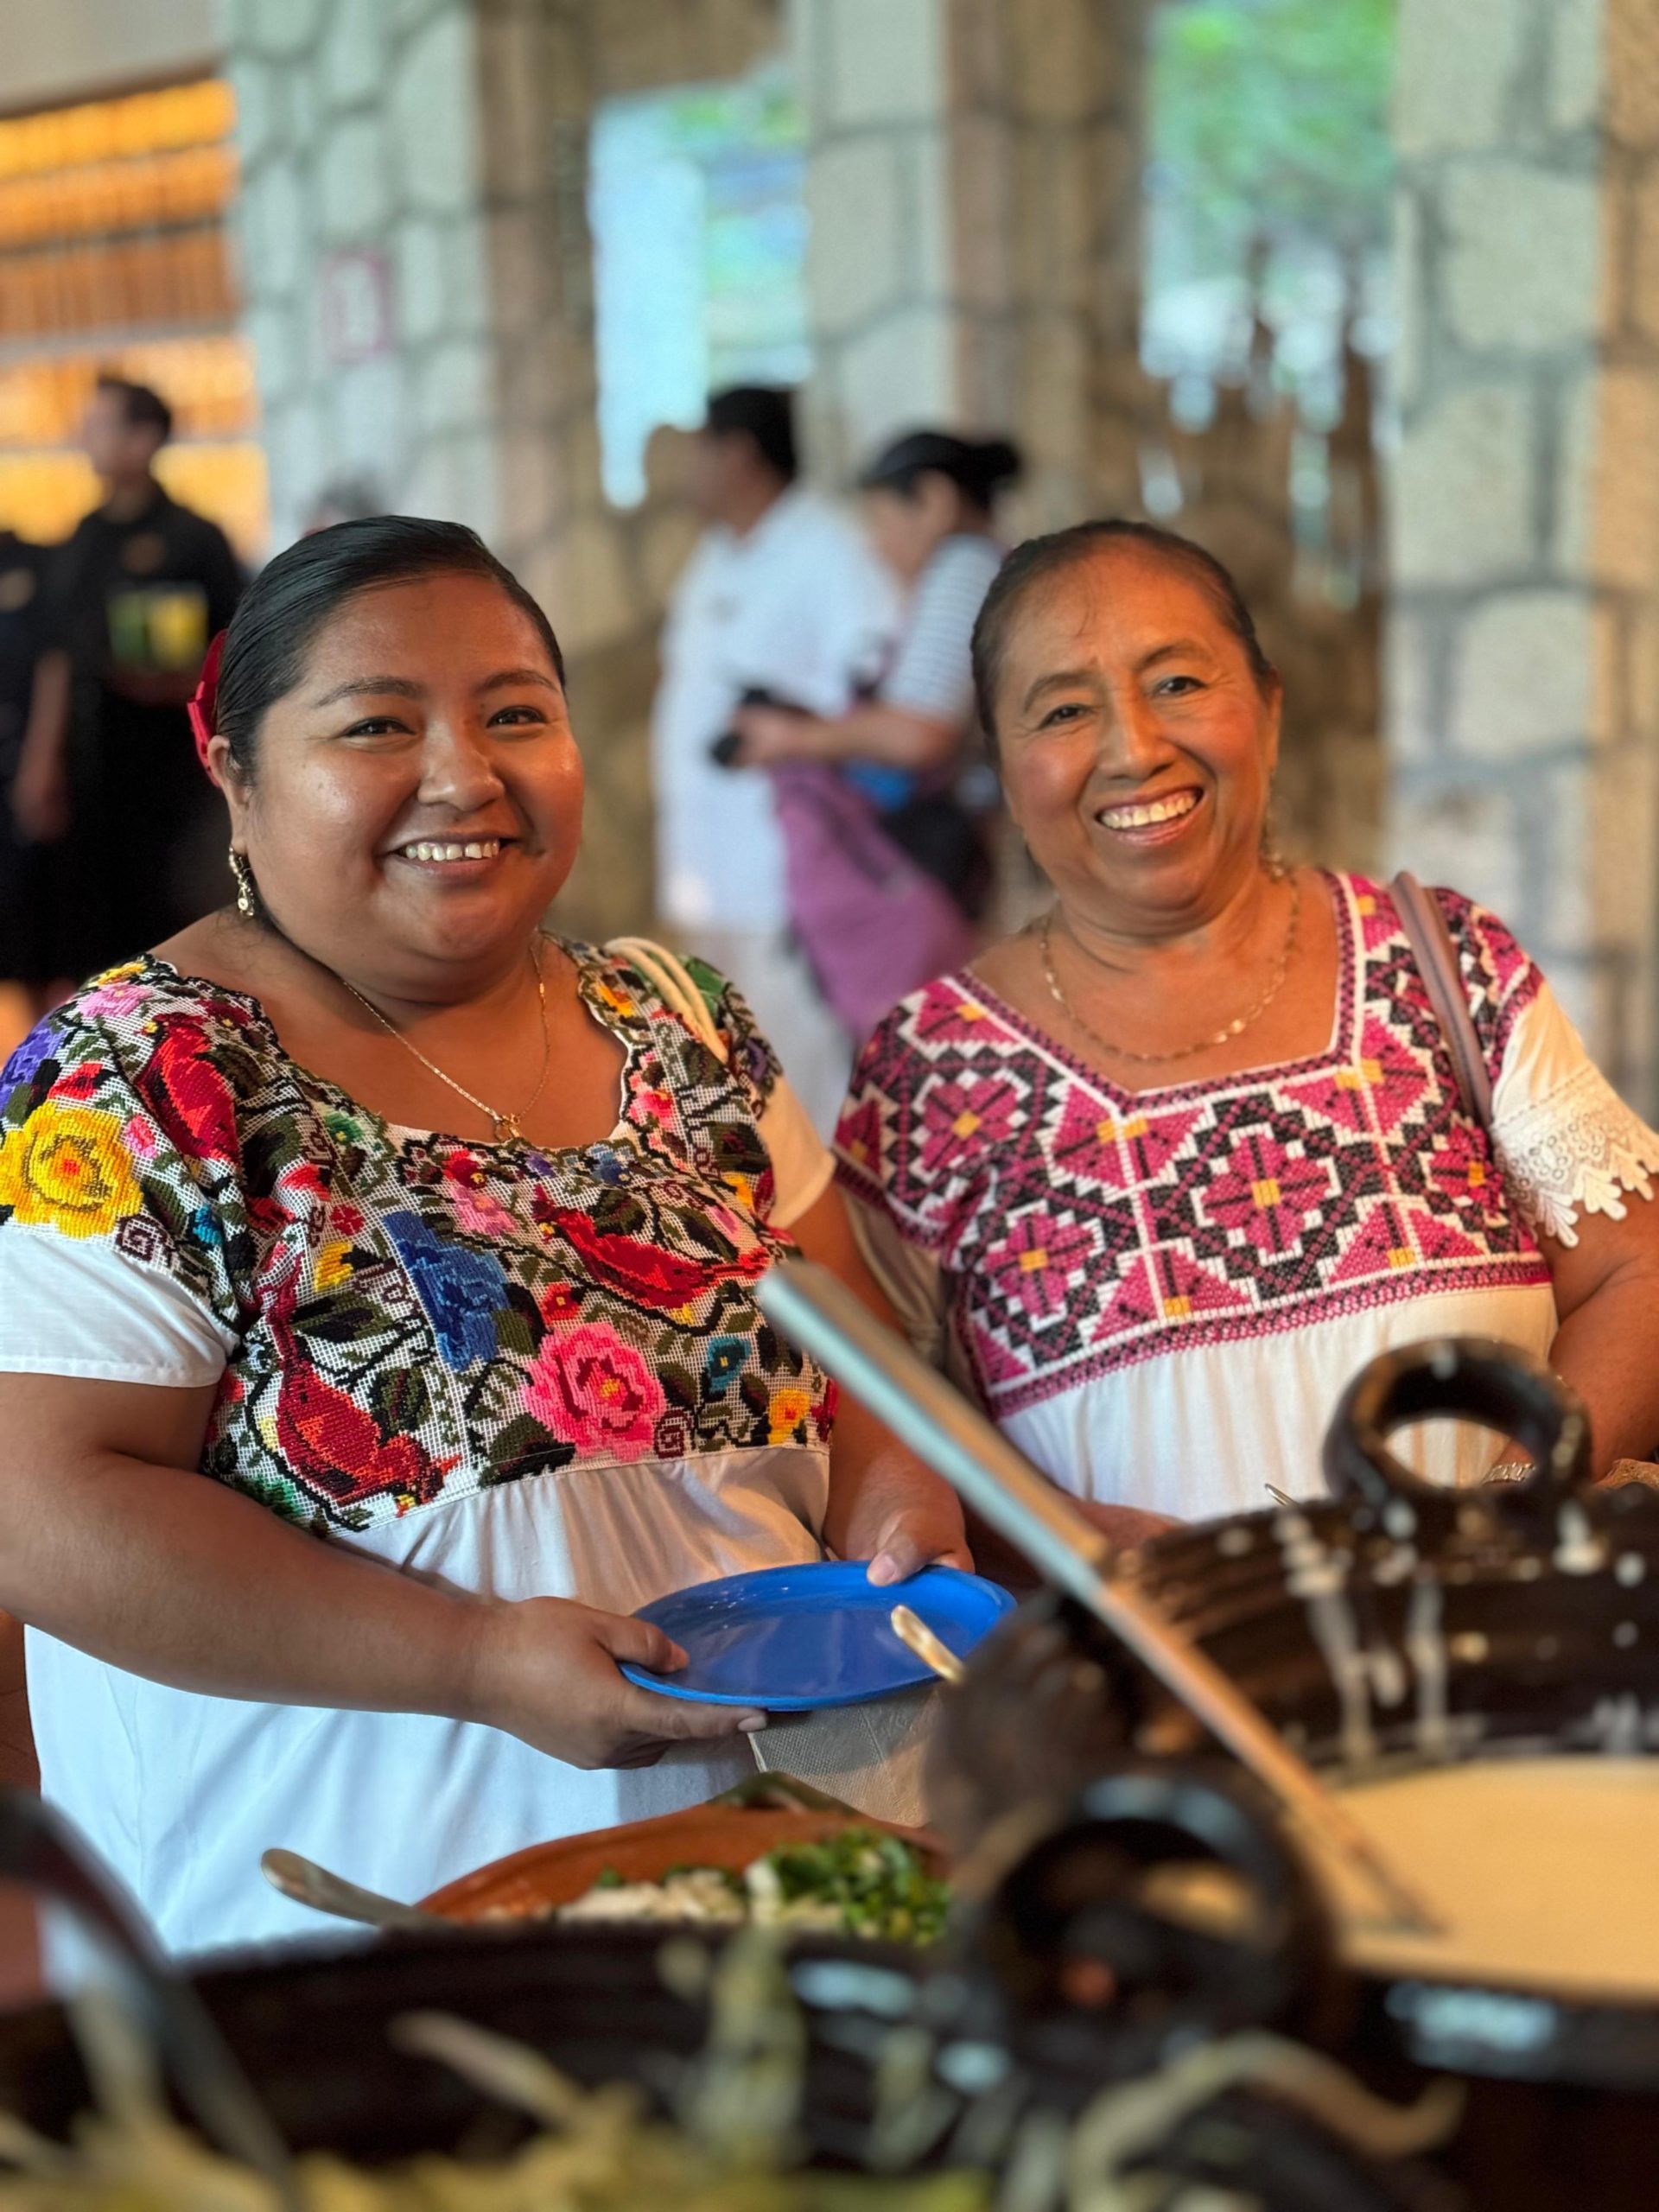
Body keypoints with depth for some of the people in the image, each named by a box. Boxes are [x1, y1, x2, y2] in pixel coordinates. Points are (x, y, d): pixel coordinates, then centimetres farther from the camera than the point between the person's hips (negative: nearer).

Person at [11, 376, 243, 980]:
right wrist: (41, 760, 10)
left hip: (167, 746, -5)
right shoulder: (84, 542, 13)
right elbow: (60, 658, 15)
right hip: (93, 755, 5)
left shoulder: (192, 537, -3)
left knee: (170, 905, -6)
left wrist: (187, 682, -21)